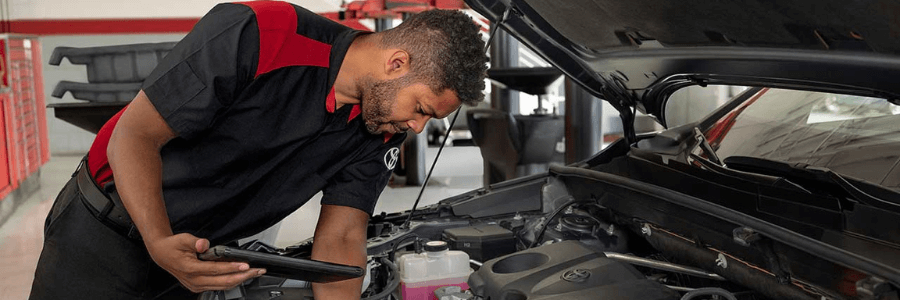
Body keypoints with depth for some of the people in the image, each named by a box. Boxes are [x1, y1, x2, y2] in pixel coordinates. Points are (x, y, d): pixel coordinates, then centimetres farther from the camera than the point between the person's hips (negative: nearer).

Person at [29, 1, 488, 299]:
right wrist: (161, 245, -38)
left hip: (201, 255, 5)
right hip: (103, 238, -5)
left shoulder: (380, 132, -8)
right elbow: (132, 137, -24)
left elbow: (341, 239, -6)